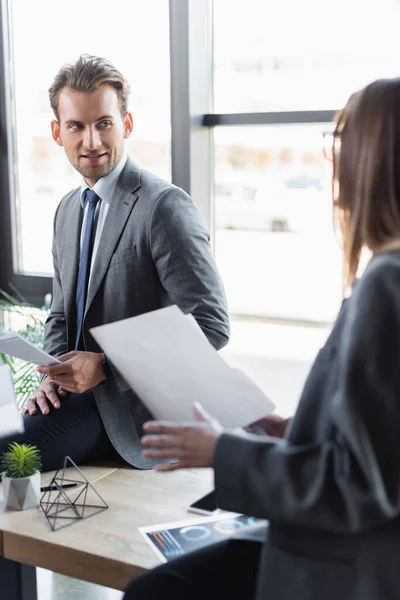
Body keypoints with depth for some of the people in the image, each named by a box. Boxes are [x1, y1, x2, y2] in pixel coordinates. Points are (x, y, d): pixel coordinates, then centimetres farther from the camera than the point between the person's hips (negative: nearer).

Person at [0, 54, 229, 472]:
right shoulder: (67, 210, 11)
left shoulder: (165, 206, -15)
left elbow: (211, 327, -19)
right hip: (82, 393, 7)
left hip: (134, 411, -7)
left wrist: (105, 366, -20)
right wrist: (56, 373, -2)